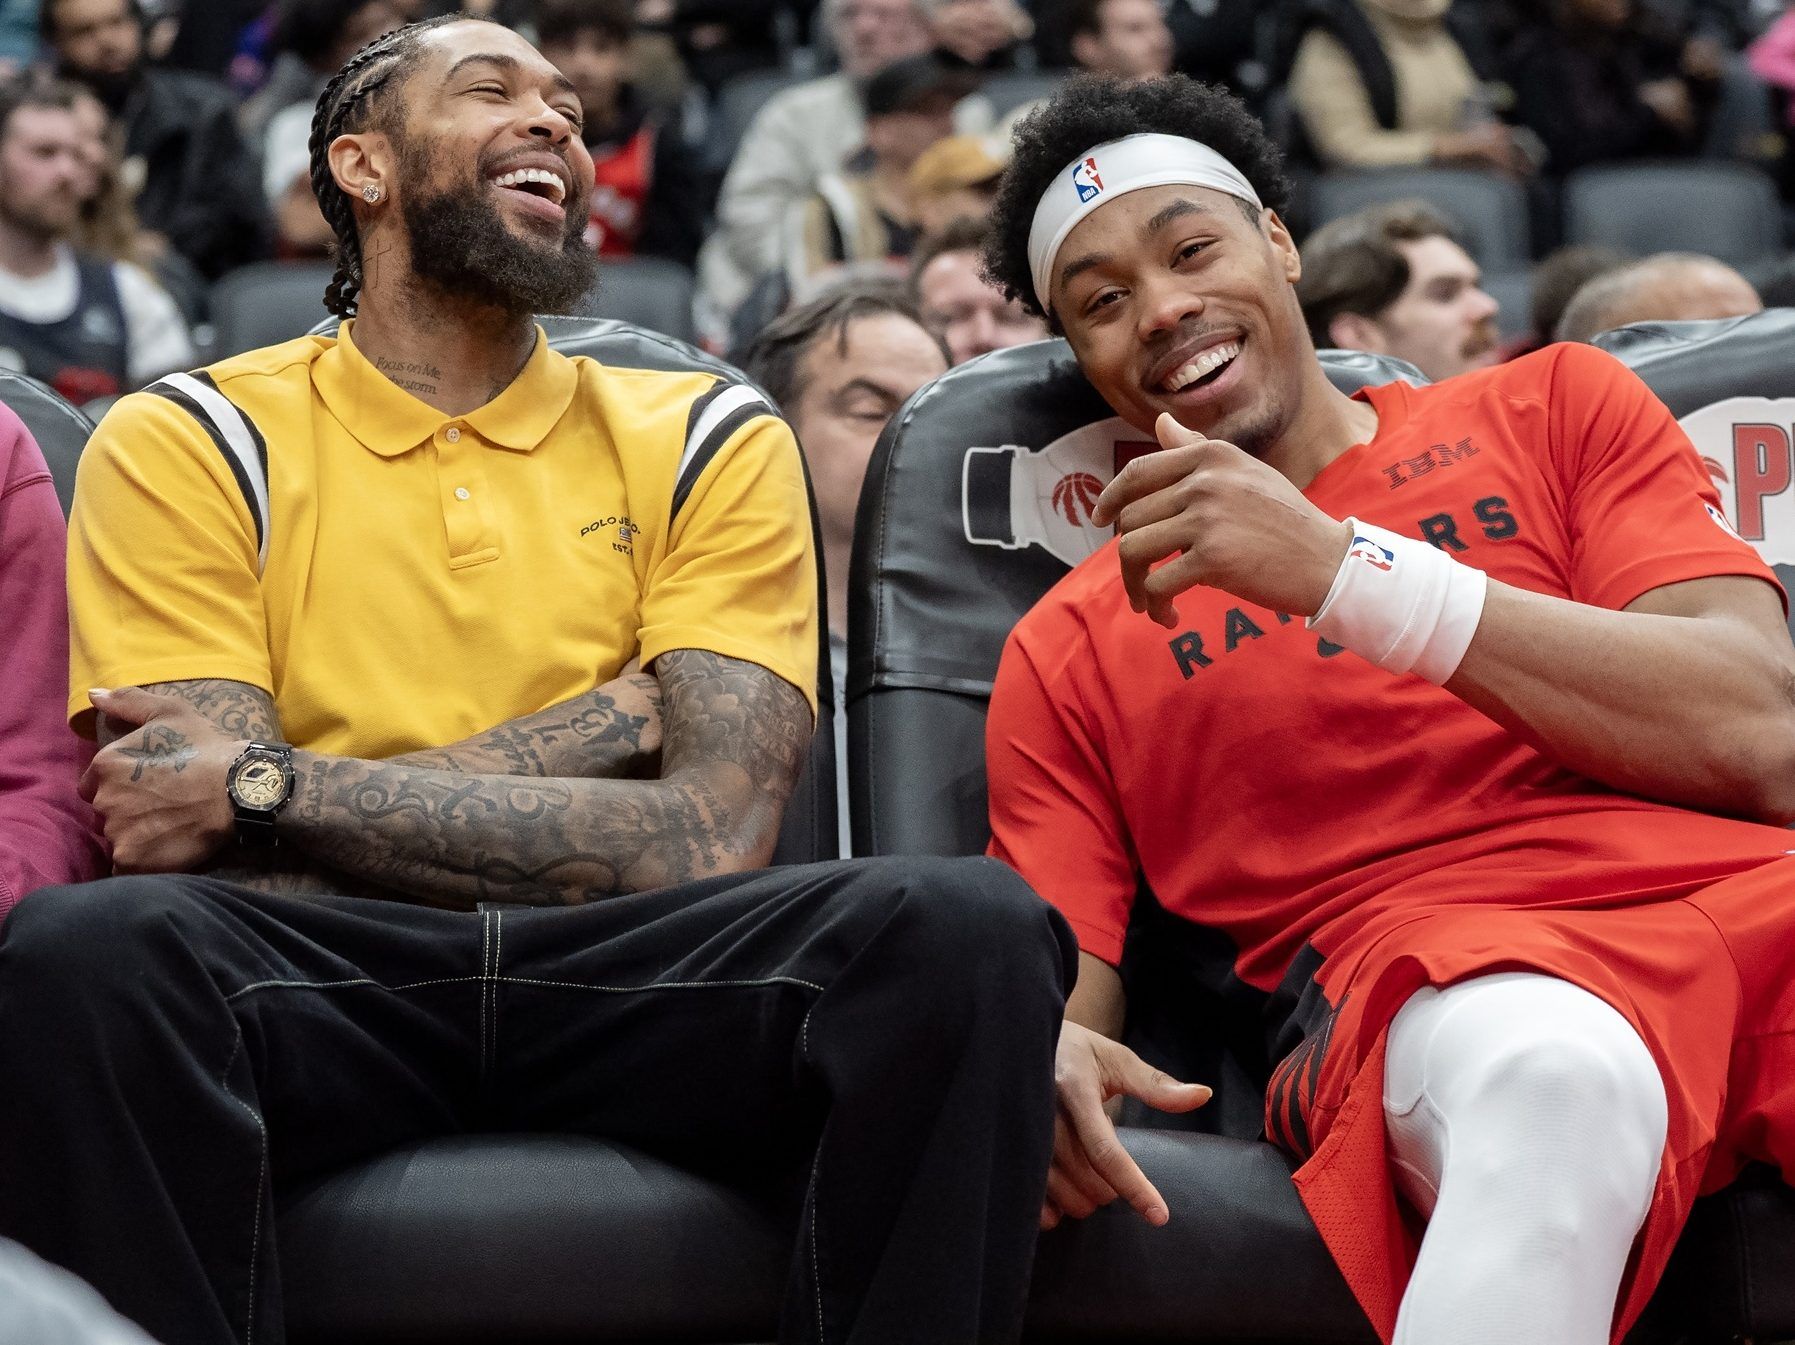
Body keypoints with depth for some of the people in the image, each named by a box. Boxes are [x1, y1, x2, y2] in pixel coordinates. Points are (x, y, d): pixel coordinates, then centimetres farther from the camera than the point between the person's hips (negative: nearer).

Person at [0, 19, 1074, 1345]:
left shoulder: (703, 441, 14)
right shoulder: (189, 445, 9)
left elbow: (709, 840, -1)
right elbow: (213, 858, -4)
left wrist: (270, 787, -6)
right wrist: (595, 728, -3)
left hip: (624, 980, 2)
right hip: (325, 982, -1)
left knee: (969, 923, -28)